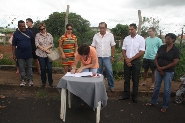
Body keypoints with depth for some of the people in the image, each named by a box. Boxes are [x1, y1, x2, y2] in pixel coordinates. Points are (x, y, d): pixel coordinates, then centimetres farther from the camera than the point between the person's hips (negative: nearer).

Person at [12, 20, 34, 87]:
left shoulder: (29, 32, -1)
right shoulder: (16, 33, -3)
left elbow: (32, 41, 9)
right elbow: (14, 45, -1)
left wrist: (32, 49, 7)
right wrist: (14, 54, -3)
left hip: (29, 54, 1)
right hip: (20, 54, 0)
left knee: (29, 68, 9)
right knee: (22, 68, 9)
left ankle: (30, 80, 20)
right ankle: (23, 80, 22)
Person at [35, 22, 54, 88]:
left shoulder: (50, 35, 9)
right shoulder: (37, 35, 3)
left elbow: (52, 44, 5)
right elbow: (37, 44, -6)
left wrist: (47, 48, -13)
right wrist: (44, 49, -14)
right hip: (41, 54, -1)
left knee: (49, 68, 0)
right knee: (43, 69, 5)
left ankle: (50, 82, 16)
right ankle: (43, 82, 20)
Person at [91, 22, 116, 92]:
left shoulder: (110, 35, -1)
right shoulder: (96, 36, 3)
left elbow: (113, 47, 1)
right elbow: (93, 47, 4)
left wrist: (112, 56, -3)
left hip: (107, 57, -2)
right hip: (98, 57, 2)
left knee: (109, 72, -1)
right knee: (98, 72, 10)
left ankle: (111, 86, 14)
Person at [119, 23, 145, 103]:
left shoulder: (141, 39, -5)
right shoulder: (126, 38, 5)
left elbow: (141, 52, -9)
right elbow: (123, 50, 7)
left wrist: (131, 59, -12)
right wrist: (126, 60, -7)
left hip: (136, 61, -3)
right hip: (126, 61, 3)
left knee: (135, 80, 6)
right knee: (126, 79, 9)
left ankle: (134, 96, 18)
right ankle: (126, 95, 21)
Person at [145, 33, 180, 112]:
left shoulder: (176, 50, -8)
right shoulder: (162, 47, 1)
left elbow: (175, 63, -12)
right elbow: (156, 58, 3)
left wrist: (163, 68, -15)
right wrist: (158, 68, -10)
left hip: (168, 72, -3)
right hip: (158, 70, 4)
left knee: (167, 89, 5)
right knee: (156, 87, 14)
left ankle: (165, 106, 20)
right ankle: (153, 102, 29)